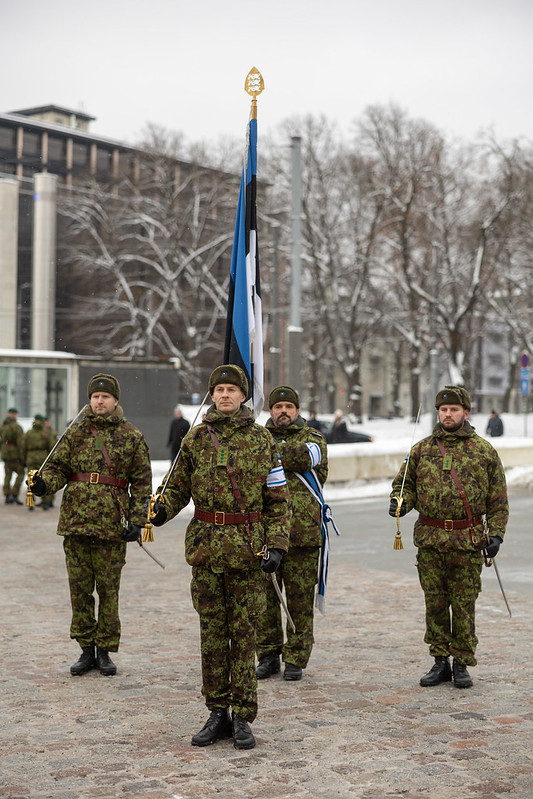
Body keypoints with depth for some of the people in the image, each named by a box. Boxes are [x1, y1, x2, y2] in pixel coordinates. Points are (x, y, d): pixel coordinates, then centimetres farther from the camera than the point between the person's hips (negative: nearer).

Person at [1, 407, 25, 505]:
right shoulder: (16, 427, -14)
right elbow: (21, 443, -18)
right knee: (20, 474, 2)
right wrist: (22, 457, -15)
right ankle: (14, 495, -5)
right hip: (14, 455, -7)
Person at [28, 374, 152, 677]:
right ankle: (86, 649, 18)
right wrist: (44, 483, -13)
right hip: (75, 523, 3)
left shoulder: (132, 437, 3)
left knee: (108, 589, 2)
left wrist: (137, 521, -5)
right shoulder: (75, 433, 10)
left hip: (112, 526, -2)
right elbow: (58, 467, 10)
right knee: (80, 589, 7)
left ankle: (105, 651, 14)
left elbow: (142, 482, 3)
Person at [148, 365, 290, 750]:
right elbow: (179, 486, 14)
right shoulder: (195, 439, 7)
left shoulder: (262, 440, 2)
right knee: (212, 632, 7)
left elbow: (278, 499, 2)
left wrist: (276, 545, -8)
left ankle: (243, 718, 9)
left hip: (248, 547, -2)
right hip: (206, 546, 2)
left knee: (243, 633, 1)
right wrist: (163, 508, -8)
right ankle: (217, 713, 17)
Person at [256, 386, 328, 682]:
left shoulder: (312, 437, 10)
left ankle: (295, 659, 12)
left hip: (302, 533, -1)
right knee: (264, 596, 6)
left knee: (300, 598, 2)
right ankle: (268, 655, 18)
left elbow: (309, 455, -12)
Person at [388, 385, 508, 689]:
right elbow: (405, 483, 17)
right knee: (435, 603, 7)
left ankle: (462, 664, 13)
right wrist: (400, 501, -5)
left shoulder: (484, 450, 5)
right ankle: (440, 661, 18)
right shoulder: (422, 449, 9)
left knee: (464, 604, 2)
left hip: (468, 541, -2)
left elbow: (499, 500, 6)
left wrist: (495, 534, -3)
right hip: (430, 541, 2)